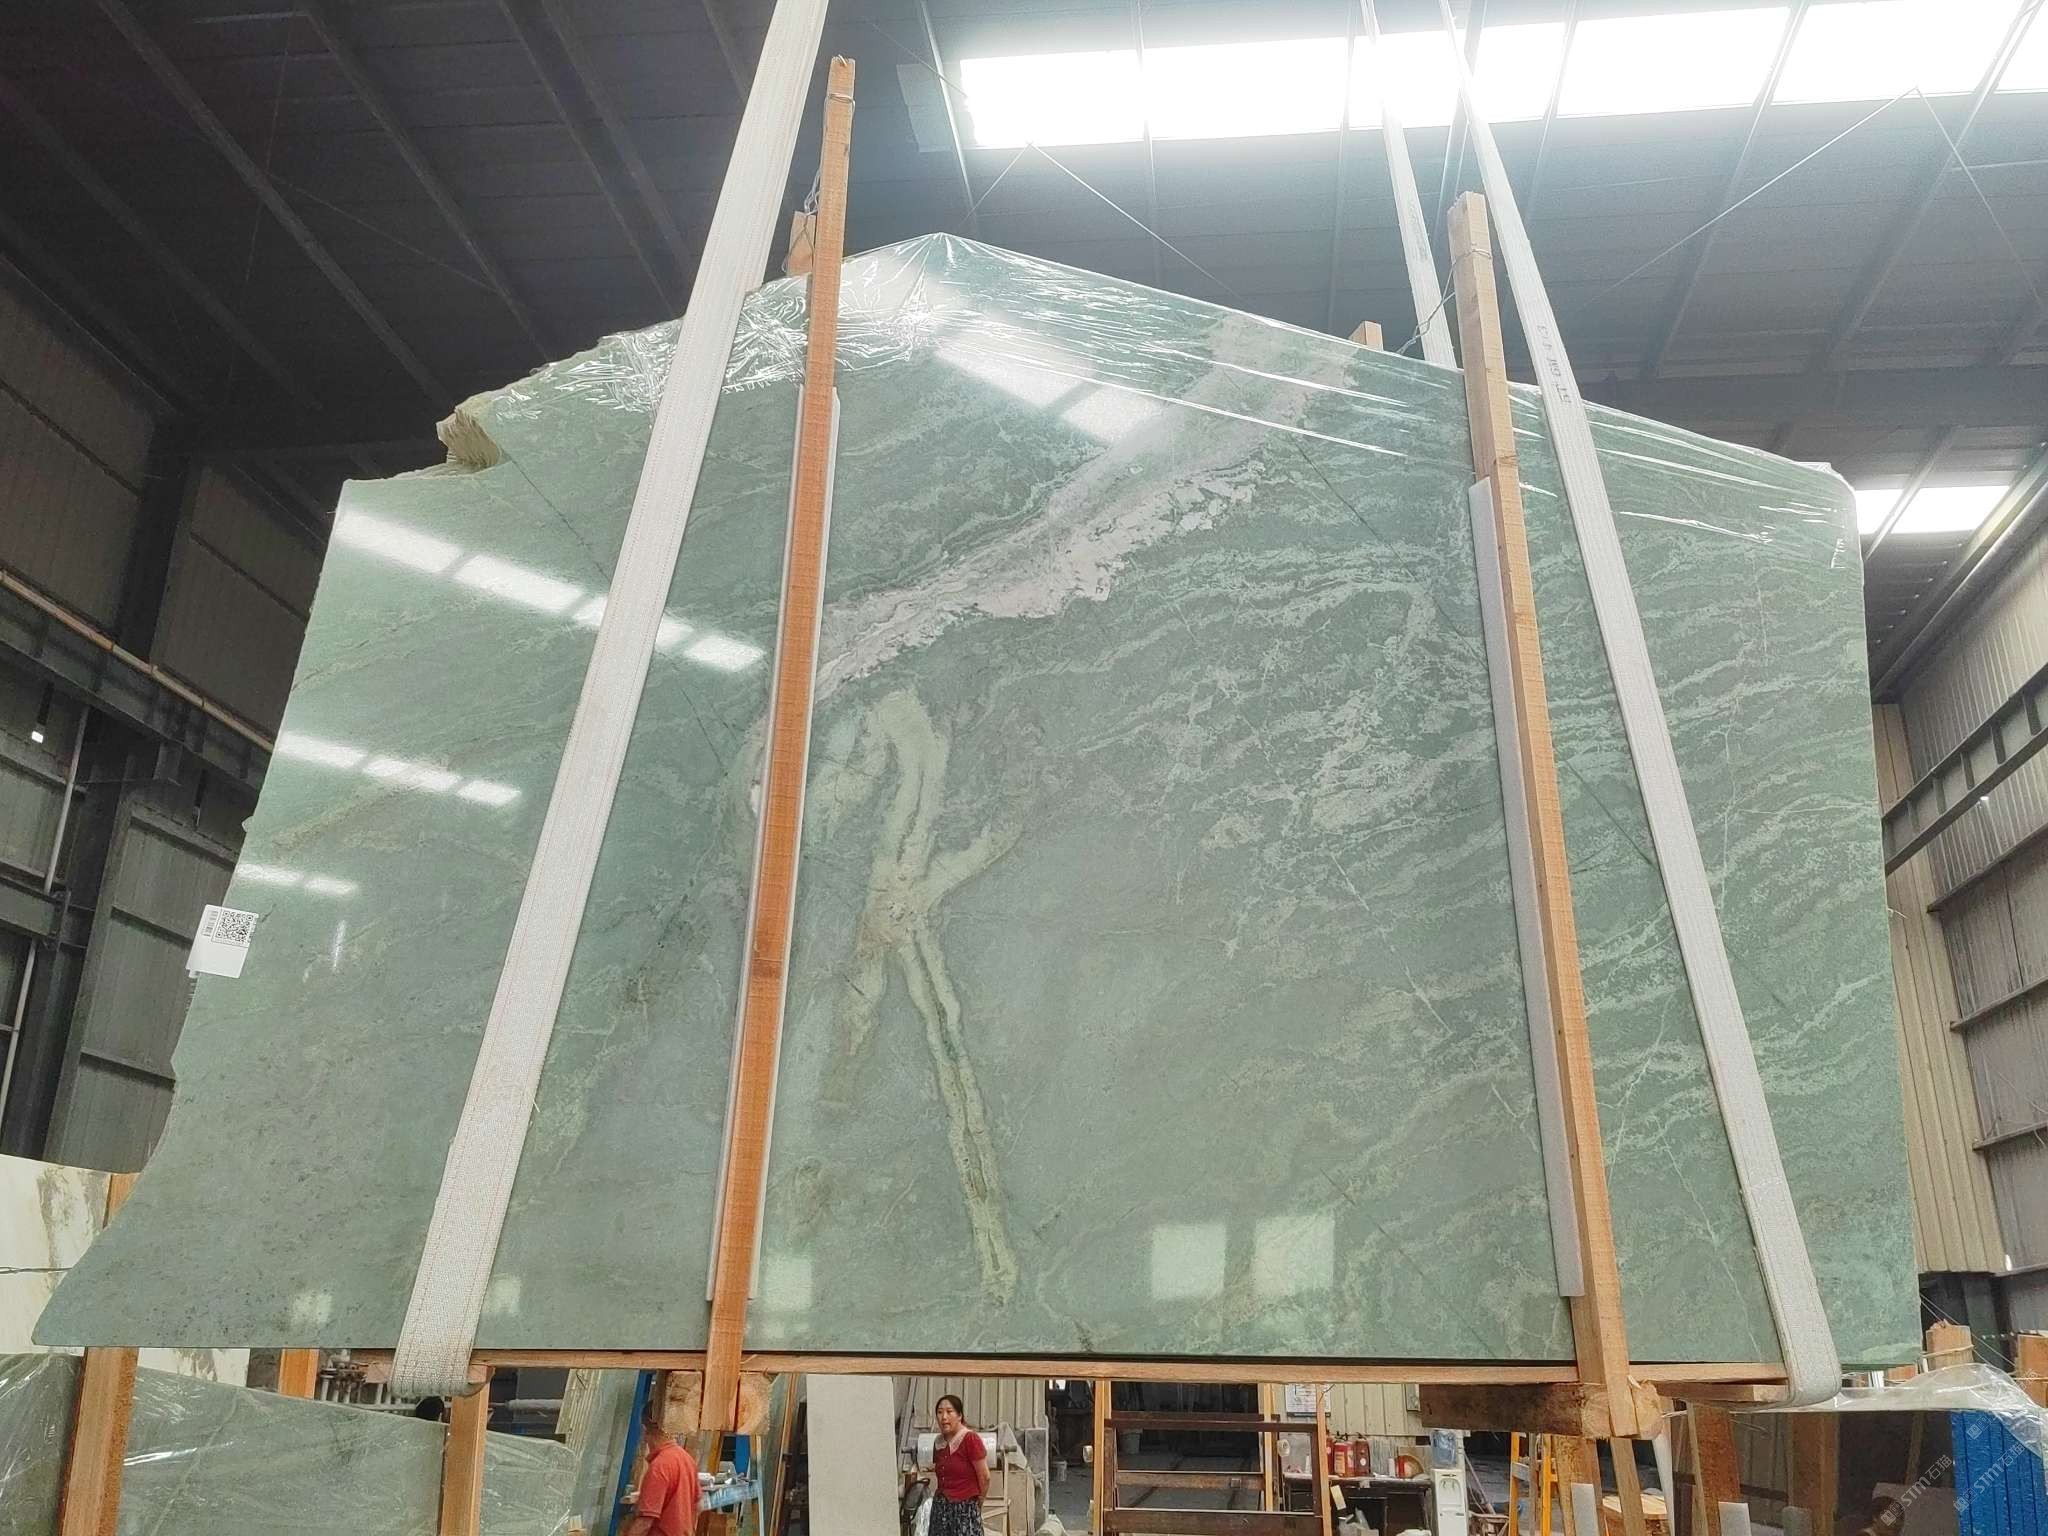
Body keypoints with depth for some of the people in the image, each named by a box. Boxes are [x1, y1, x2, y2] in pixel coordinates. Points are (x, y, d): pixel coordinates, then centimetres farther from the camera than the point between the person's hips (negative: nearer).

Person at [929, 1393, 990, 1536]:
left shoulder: (971, 1439, -14)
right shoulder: (939, 1442, 6)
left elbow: (984, 1477, -8)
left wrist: (977, 1503, 5)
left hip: (965, 1509, -6)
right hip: (940, 1508, 6)